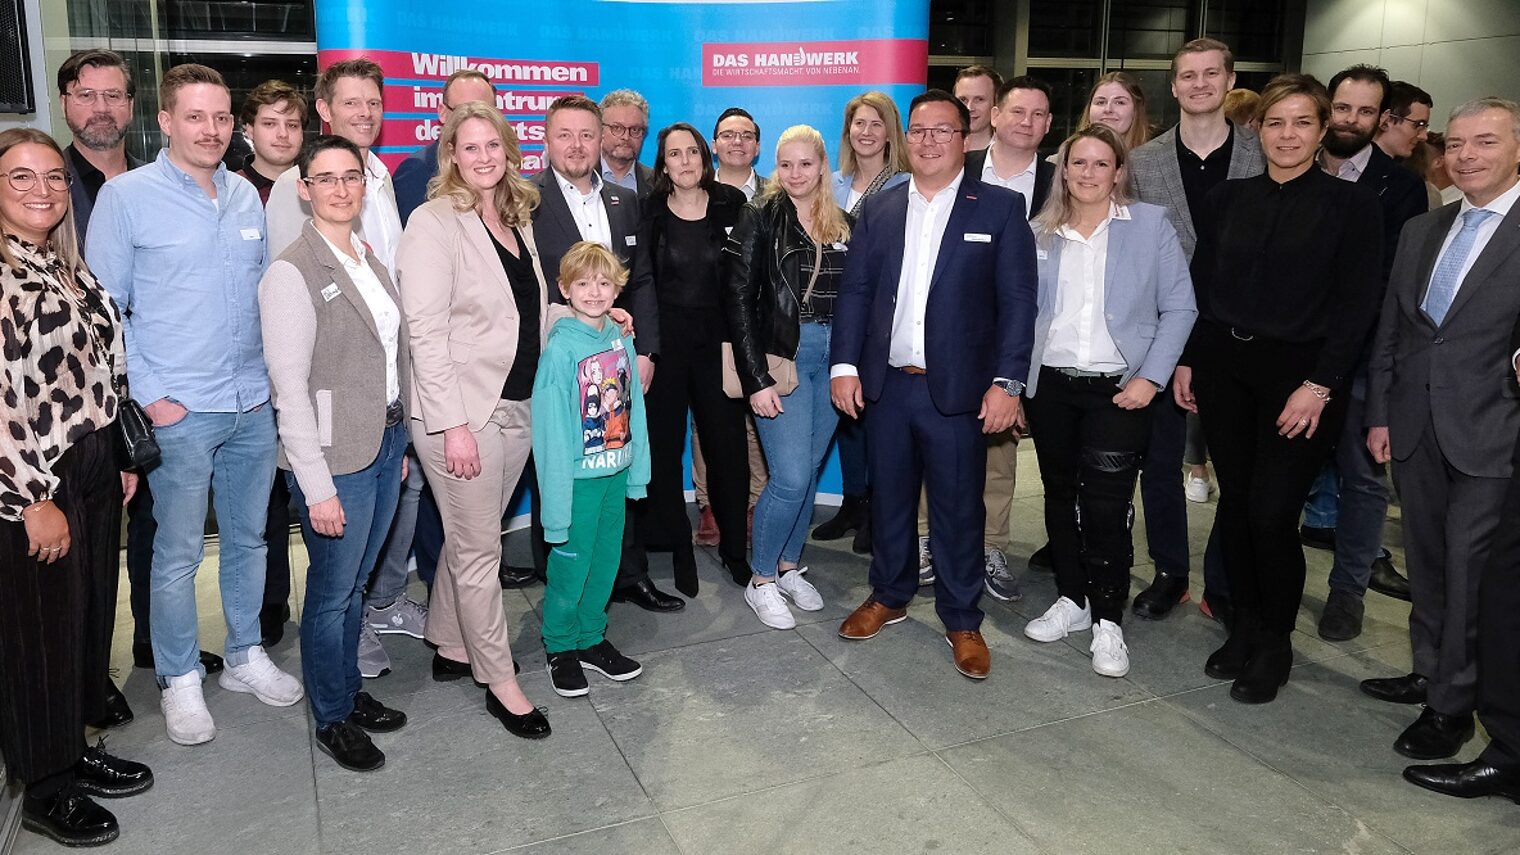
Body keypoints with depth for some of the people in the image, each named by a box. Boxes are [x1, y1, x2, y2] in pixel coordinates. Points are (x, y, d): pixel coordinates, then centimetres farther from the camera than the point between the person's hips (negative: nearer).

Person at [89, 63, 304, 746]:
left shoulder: (247, 196, 9)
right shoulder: (126, 195, -6)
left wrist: (272, 373, 10)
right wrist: (150, 396, -10)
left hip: (253, 406, 5)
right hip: (177, 411, -5)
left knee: (248, 537, 15)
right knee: (178, 552, 4)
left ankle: (246, 656, 31)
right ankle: (179, 680, 20)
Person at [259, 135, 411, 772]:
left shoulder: (369, 260, 10)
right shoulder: (292, 273, -14)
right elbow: (290, 387, -18)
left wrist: (399, 442, 13)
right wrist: (317, 486, -19)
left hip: (385, 443, 7)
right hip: (336, 456, -7)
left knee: (356, 582, 19)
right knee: (332, 592, 7)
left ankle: (351, 690, 36)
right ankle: (332, 718, 24)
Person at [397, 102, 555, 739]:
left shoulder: (519, 219, 11)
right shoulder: (434, 222, -11)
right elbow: (426, 331, -16)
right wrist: (453, 424, -20)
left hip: (518, 406, 7)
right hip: (462, 410, -6)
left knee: (468, 537, 18)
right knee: (479, 549, 3)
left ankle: (450, 648, 34)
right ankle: (499, 681, 15)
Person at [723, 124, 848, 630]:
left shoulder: (843, 225, 9)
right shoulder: (760, 219, -4)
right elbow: (738, 300, -9)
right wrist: (756, 378, -15)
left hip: (831, 360, 5)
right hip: (781, 358, -4)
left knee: (809, 471, 11)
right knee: (791, 477, -9)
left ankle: (789, 566, 28)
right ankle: (761, 580, 10)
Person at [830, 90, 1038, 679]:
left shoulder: (1000, 209, -1)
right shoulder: (879, 209, 9)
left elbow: (1017, 300, -5)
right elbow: (855, 291, 8)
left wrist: (1007, 382, -12)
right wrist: (844, 365, -1)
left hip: (957, 388, -3)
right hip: (886, 385, 3)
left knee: (959, 509, 5)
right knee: (888, 499, 14)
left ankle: (962, 620, 21)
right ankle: (888, 597, 33)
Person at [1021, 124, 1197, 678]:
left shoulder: (1150, 225, -1)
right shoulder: (1040, 233, 7)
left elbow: (1179, 307, -2)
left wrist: (1151, 378, -9)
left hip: (1119, 389, -3)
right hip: (1049, 386, 3)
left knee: (1106, 505, -7)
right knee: (1060, 496, 11)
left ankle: (1108, 621, 7)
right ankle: (1071, 600, 26)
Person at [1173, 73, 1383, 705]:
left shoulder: (1351, 205, -3)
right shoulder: (1227, 200, 8)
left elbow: (1356, 305, -8)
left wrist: (1319, 385, -14)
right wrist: (1188, 360, 6)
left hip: (1300, 375, -4)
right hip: (1225, 369, 4)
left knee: (1271, 513, -5)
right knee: (1234, 504, 9)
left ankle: (1275, 646, 15)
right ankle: (1244, 628, 25)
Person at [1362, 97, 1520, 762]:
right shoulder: (1420, 231, 11)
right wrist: (1379, 415, 10)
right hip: (1415, 430, 6)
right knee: (1426, 563, 16)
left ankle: (1451, 704, 15)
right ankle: (1429, 672, 32)